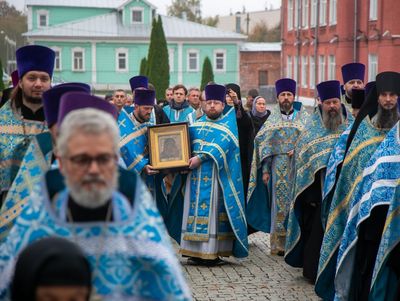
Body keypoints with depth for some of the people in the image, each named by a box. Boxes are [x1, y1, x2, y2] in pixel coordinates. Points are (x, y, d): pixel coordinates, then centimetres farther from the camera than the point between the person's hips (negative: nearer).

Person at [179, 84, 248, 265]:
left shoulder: (228, 125, 2)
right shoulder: (197, 125, 19)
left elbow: (221, 145, -12)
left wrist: (201, 157, -22)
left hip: (216, 175, -5)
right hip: (196, 175, 5)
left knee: (213, 209, -7)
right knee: (196, 209, 2)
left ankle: (212, 252, -8)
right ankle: (196, 250, 4)